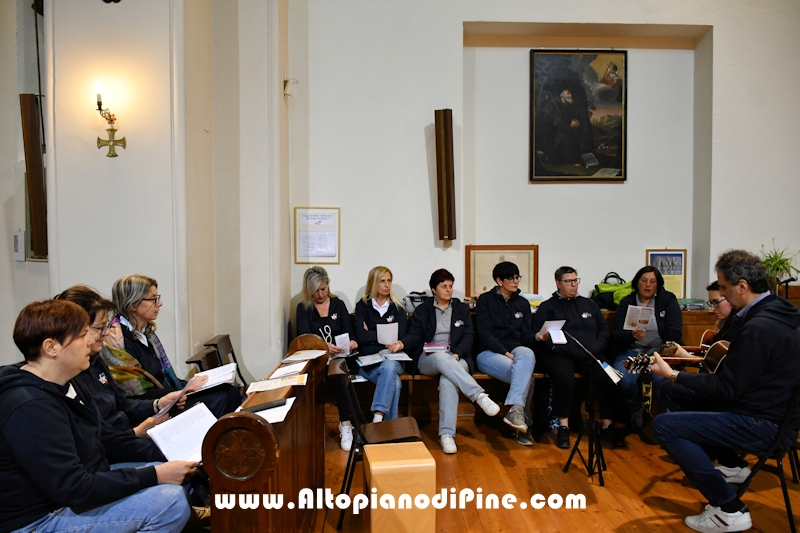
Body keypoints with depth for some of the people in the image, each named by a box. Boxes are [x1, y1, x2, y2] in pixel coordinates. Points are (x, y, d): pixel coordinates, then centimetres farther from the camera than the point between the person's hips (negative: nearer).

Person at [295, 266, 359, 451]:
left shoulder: (338, 305, 13)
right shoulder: (303, 308, 7)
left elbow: (348, 330, 6)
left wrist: (352, 341, -20)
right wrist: (324, 346, -28)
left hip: (339, 356, 1)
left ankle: (345, 425, -30)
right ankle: (345, 424, -29)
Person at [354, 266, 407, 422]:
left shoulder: (398, 307, 12)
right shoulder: (362, 306, 9)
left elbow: (399, 336, -1)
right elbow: (361, 336, -4)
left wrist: (371, 334, -2)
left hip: (392, 358, 1)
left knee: (389, 366, -36)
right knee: (394, 381, -31)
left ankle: (378, 417, -40)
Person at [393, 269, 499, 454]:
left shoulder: (462, 309, 17)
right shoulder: (422, 310, 15)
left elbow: (468, 337, 6)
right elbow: (415, 334, 3)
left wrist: (456, 354, -13)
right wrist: (402, 343, -21)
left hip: (456, 359, 0)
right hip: (429, 359, 0)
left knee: (448, 380, -36)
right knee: (442, 358, -39)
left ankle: (447, 434, -39)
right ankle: (480, 396, -46)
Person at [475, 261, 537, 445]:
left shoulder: (523, 303, 16)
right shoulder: (485, 300, 1)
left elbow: (525, 336, 10)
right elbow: (485, 335, -7)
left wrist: (538, 337, -13)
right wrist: (505, 353, -18)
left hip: (517, 350, 4)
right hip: (490, 353, -3)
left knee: (527, 354, -36)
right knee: (526, 375, -32)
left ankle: (515, 410, -39)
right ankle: (522, 421, -25)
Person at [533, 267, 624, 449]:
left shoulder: (588, 304, 23)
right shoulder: (546, 307, 14)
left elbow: (604, 330, 18)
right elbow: (537, 336, 6)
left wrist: (594, 347, 0)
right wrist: (542, 339, -17)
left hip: (589, 356, 3)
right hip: (558, 355, -3)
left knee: (610, 376, -25)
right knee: (564, 378, -35)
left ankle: (607, 426, -11)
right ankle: (563, 427, -22)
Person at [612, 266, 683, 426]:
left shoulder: (668, 300, 8)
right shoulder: (626, 303, 9)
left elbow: (674, 330, -2)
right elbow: (618, 334, 0)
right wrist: (632, 335, -24)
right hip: (632, 351, 1)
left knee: (662, 379, -34)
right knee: (624, 380, -29)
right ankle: (636, 409, 4)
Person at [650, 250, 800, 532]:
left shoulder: (758, 328, -25)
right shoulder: (774, 312, 6)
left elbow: (727, 389, -20)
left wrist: (673, 374, -14)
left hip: (764, 425, -10)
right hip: (773, 412, 10)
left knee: (663, 425, -18)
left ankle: (730, 510, -10)